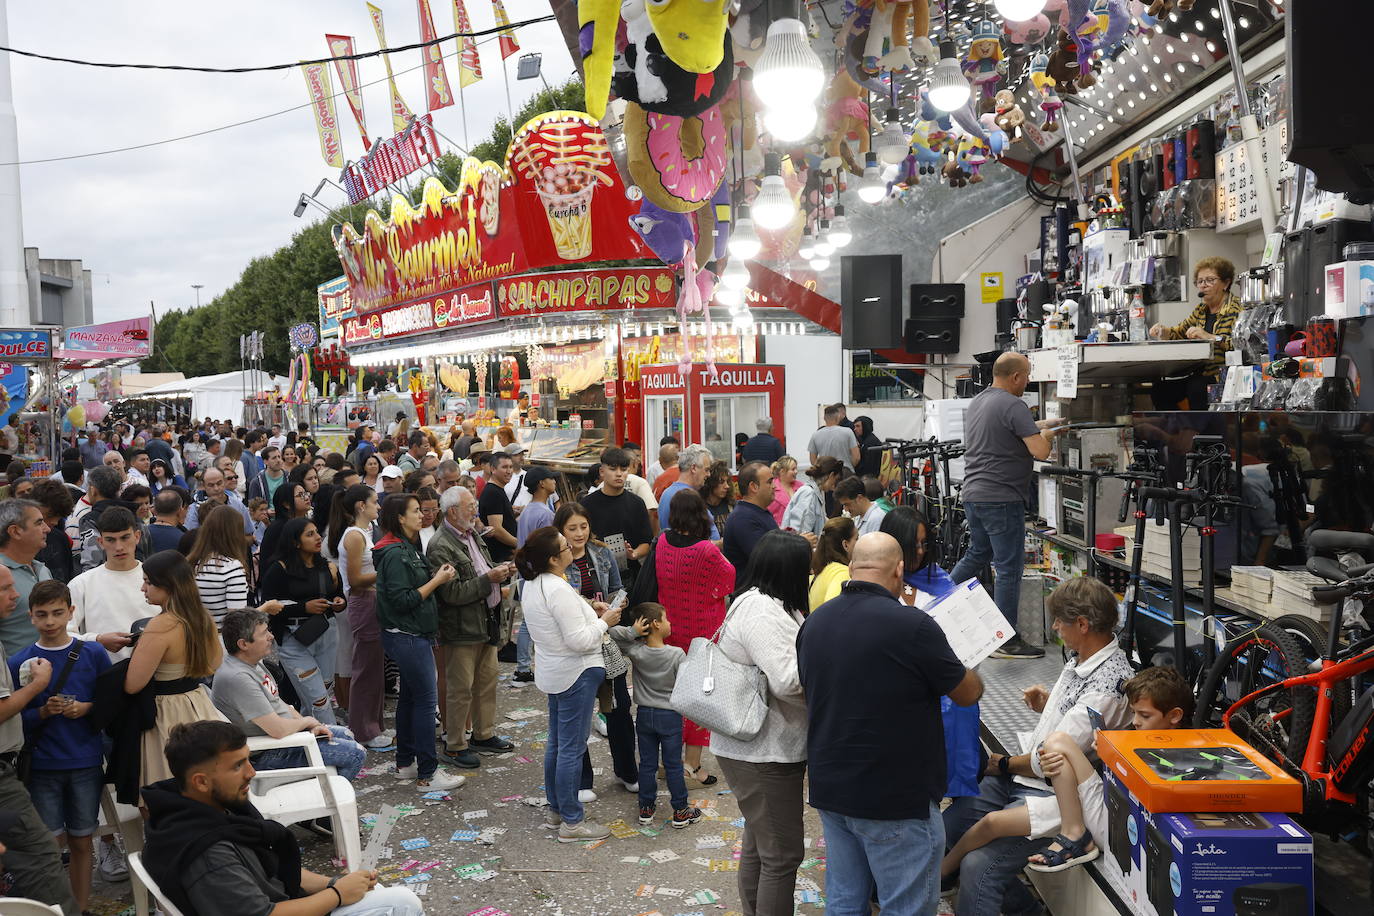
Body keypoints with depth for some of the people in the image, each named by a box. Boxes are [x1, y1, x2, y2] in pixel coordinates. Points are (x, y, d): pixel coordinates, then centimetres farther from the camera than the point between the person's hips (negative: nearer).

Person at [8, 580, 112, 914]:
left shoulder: (94, 654, -2)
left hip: (86, 763, 1)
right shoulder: (18, 664, -2)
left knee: (81, 842, 10)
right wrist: (44, 712, -18)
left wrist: (87, 708, -14)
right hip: (42, 765, 0)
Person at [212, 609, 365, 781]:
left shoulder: (252, 661, 2)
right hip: (266, 755, -10)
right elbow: (278, 729, -31)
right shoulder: (237, 678, -31)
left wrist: (311, 726, 0)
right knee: (356, 754, -8)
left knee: (346, 734, 21)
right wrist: (307, 721, -11)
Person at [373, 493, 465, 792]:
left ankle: (405, 762, 27)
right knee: (426, 699, -6)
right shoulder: (395, 554, -19)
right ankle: (427, 775, 0)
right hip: (407, 636, -10)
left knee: (410, 696, 16)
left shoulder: (407, 549, 12)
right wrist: (437, 580, -17)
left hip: (411, 635, 10)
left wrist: (437, 576, 3)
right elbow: (402, 600, -22)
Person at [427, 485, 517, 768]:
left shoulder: (472, 535, 9)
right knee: (461, 689, 2)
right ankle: (455, 745, 16)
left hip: (488, 623, 9)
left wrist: (501, 569, 3)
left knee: (487, 681, 18)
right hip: (462, 629, -9)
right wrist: (488, 579, -23)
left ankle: (484, 734, 33)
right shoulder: (440, 547, -20)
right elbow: (453, 593, -24)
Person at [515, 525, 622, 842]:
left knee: (556, 743, 19)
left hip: (553, 672, 10)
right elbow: (579, 641, -26)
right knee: (572, 748, -2)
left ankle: (556, 809, 31)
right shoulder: (558, 590, -26)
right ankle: (571, 822, 6)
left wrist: (587, 609, 8)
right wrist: (604, 622, -11)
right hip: (577, 673, -10)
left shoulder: (532, 585, 5)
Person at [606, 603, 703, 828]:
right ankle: (680, 811, 17)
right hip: (670, 716, -3)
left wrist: (633, 631, -18)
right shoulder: (677, 655, -18)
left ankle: (646, 809, 23)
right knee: (673, 765, 7)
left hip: (644, 715, 3)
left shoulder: (635, 651, -11)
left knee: (647, 763, 14)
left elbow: (612, 632, -9)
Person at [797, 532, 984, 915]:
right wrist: (972, 671, 17)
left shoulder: (813, 623, 0)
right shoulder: (913, 626, -20)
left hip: (830, 790, 7)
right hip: (896, 797, -6)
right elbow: (968, 693, -7)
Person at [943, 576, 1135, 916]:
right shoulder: (1080, 658, 6)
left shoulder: (1108, 684, -24)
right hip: (1023, 774, 10)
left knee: (977, 864, -23)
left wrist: (1004, 764, -4)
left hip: (1053, 794, -10)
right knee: (950, 824, 6)